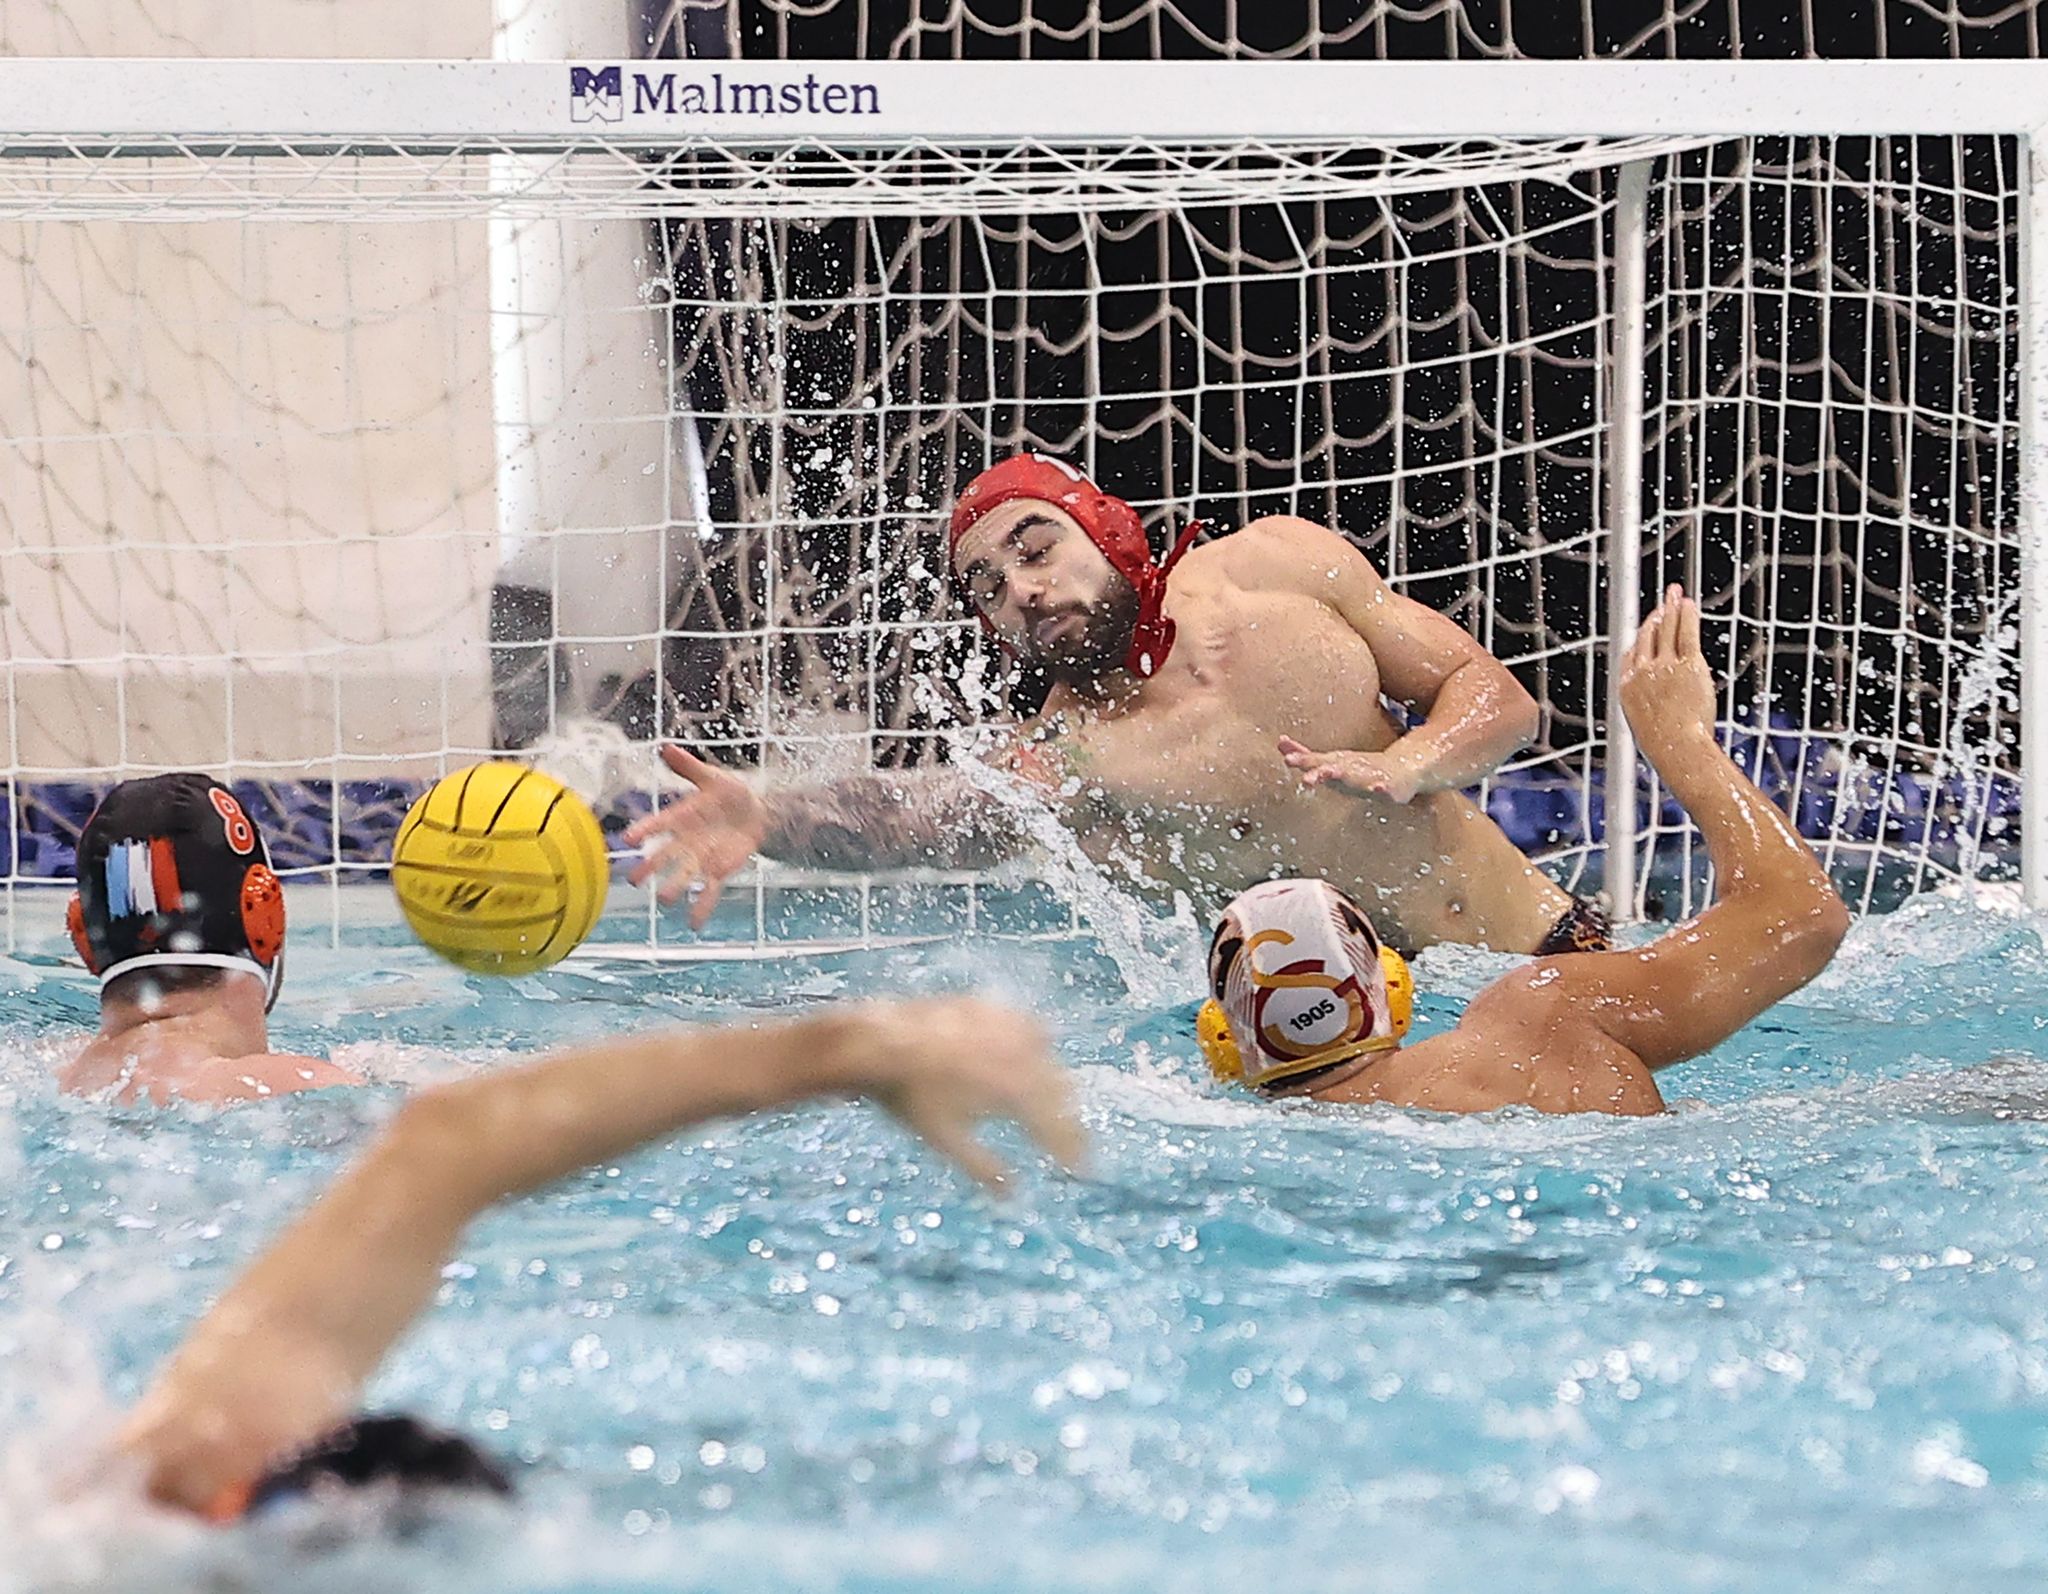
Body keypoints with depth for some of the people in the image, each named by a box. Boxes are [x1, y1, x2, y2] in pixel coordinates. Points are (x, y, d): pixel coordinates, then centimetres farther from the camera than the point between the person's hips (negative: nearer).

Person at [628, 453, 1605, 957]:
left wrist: (1400, 767, -19)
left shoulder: (1281, 564, 0)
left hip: (1544, 944, 1)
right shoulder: (1062, 761, -11)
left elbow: (1497, 696, 4)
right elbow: (934, 817, -32)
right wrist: (763, 819, -52)